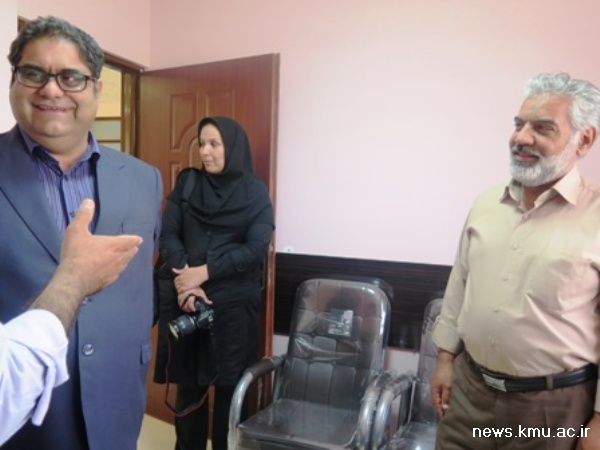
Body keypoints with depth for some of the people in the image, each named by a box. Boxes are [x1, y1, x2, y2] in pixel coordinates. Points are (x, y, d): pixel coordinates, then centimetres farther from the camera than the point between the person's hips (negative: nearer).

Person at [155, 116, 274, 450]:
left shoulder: (255, 193, 0)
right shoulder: (187, 182, 7)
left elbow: (256, 248, -10)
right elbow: (167, 234, 0)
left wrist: (204, 272, -15)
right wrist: (184, 278, -15)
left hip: (234, 303, -2)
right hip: (187, 298, 2)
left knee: (229, 385, 7)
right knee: (188, 382, 11)